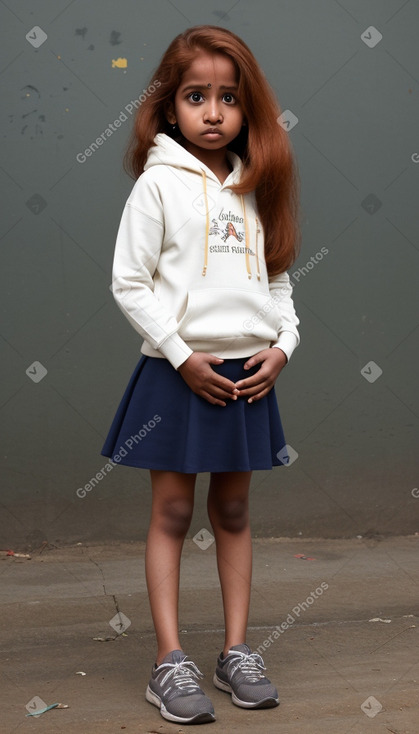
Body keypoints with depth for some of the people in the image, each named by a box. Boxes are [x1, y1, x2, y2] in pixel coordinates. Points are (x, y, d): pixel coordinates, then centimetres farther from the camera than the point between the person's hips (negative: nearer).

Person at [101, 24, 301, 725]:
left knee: (233, 511, 12)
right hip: (178, 372, -4)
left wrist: (282, 346, -3)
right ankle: (169, 662, 8)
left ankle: (236, 651, 22)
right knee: (172, 513, 2)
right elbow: (129, 284, -9)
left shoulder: (257, 187, 10)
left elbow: (277, 278, 13)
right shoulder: (158, 184, -5)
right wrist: (183, 356, -14)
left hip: (247, 373, 5)